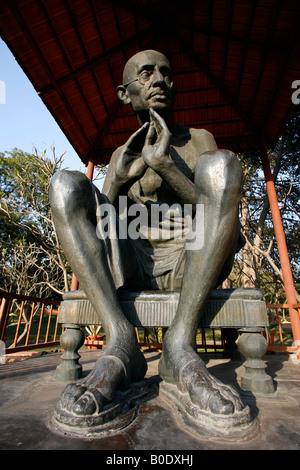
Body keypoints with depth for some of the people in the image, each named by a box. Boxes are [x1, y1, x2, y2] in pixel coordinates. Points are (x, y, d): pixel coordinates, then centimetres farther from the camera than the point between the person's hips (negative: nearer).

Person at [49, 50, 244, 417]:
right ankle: (120, 340, -25)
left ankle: (180, 343, -26)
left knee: (222, 163, -22)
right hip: (132, 268, 2)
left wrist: (166, 165, -13)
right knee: (66, 184, -13)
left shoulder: (199, 140, 12)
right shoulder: (121, 155, 18)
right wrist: (121, 178, -10)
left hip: (194, 267, -1)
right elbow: (99, 226, 9)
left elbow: (226, 220, -1)